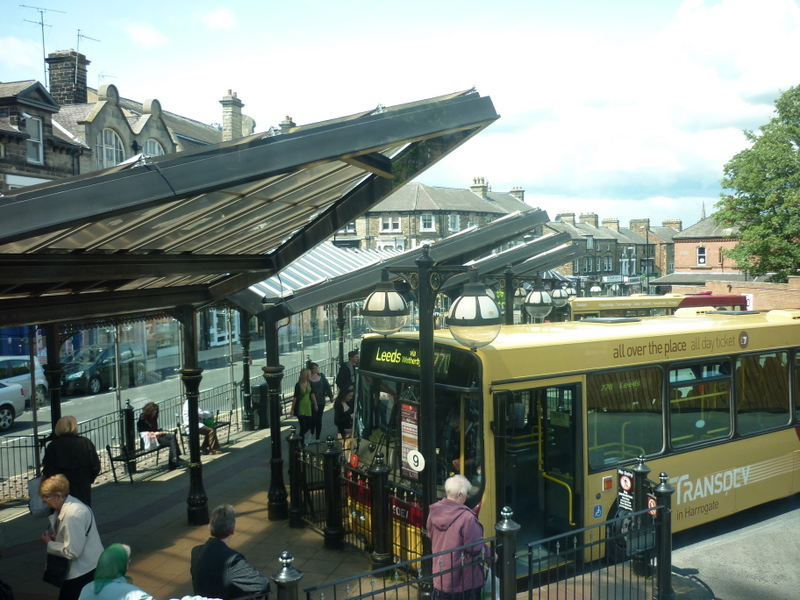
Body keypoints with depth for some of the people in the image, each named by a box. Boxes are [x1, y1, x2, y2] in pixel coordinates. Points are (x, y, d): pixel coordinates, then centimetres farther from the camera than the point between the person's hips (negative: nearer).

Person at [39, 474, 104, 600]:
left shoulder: (72, 515, -27)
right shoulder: (68, 504, 2)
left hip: (84, 570, -10)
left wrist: (49, 544, -10)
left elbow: (72, 552, -23)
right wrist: (55, 535, 0)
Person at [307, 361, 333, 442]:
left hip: (321, 401, 3)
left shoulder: (321, 376, 2)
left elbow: (327, 386, 8)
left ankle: (317, 438, 16)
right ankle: (312, 433, 32)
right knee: (313, 419, 1)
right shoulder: (307, 378, -10)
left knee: (319, 420, 6)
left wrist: (331, 396, 4)